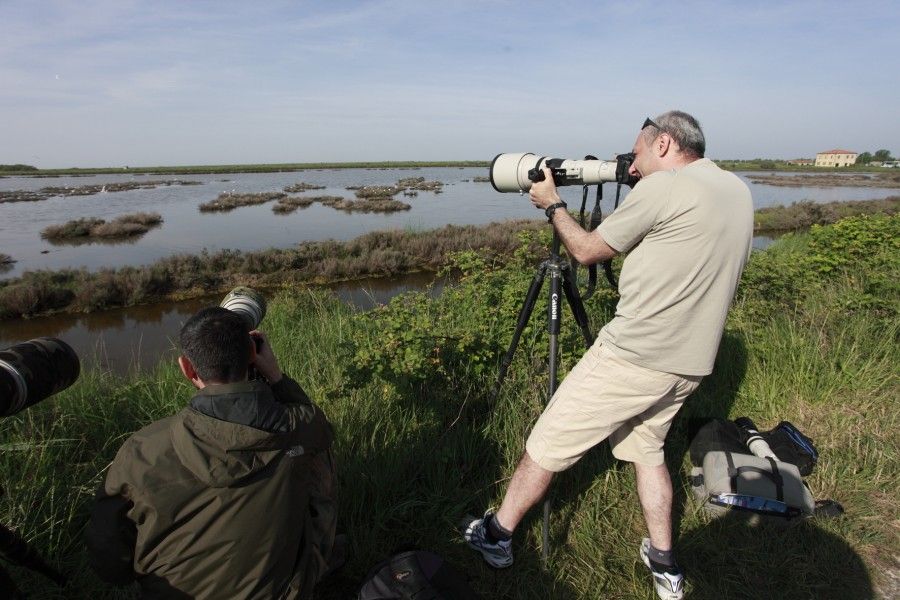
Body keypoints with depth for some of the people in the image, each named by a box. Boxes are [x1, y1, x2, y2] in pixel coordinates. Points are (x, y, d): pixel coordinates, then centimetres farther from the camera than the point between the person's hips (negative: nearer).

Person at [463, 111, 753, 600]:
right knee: (646, 447, 26)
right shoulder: (738, 191, 12)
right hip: (691, 365, 9)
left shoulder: (663, 186, -13)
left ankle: (496, 535, 22)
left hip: (634, 356, -8)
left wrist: (552, 204, 9)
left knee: (548, 443, 5)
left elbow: (588, 251, -7)